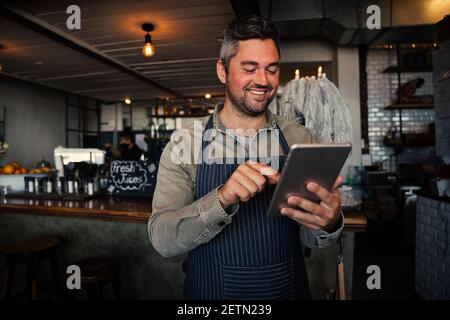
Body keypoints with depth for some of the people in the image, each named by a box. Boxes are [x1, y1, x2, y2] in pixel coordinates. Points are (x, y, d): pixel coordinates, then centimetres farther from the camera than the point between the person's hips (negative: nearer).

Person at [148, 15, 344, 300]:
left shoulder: (299, 138, -8)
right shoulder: (184, 144, -12)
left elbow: (310, 238, -5)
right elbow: (162, 239, -18)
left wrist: (329, 223, -27)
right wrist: (222, 199, -34)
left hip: (289, 290, 2)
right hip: (210, 292, -1)